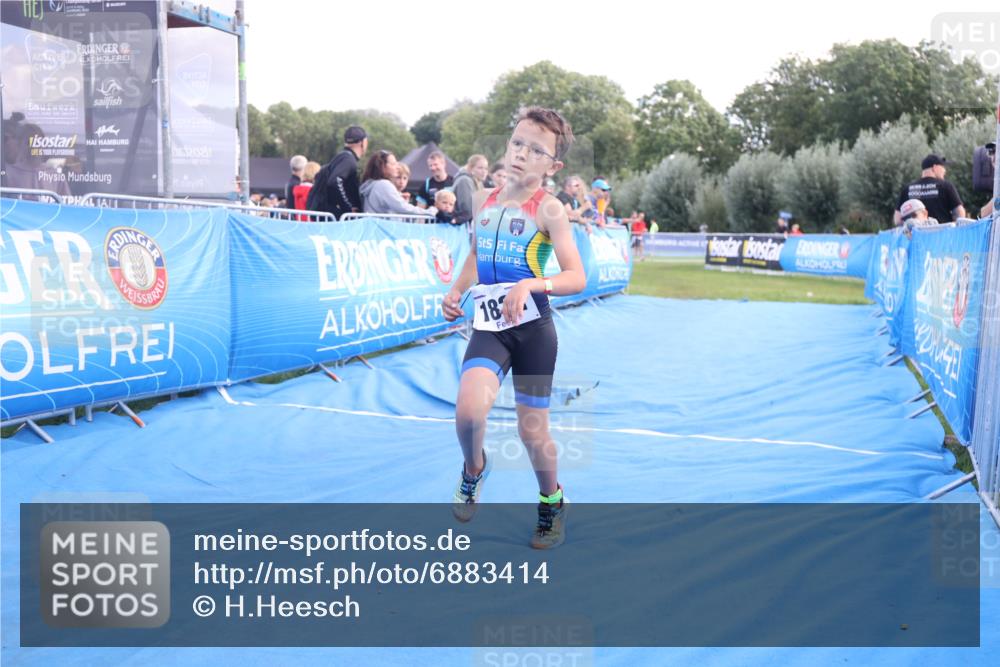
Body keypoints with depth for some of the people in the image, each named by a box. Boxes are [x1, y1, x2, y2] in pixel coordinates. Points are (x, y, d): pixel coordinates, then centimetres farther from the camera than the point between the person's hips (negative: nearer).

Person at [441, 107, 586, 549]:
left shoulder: (548, 208, -8)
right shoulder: (484, 201, 6)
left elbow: (577, 278, -14)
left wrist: (532, 284, -30)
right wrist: (456, 291, 8)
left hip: (533, 328, -3)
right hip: (488, 326, 3)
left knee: (532, 430, 7)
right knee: (469, 409, -22)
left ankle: (552, 501, 35)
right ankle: (474, 469, 11)